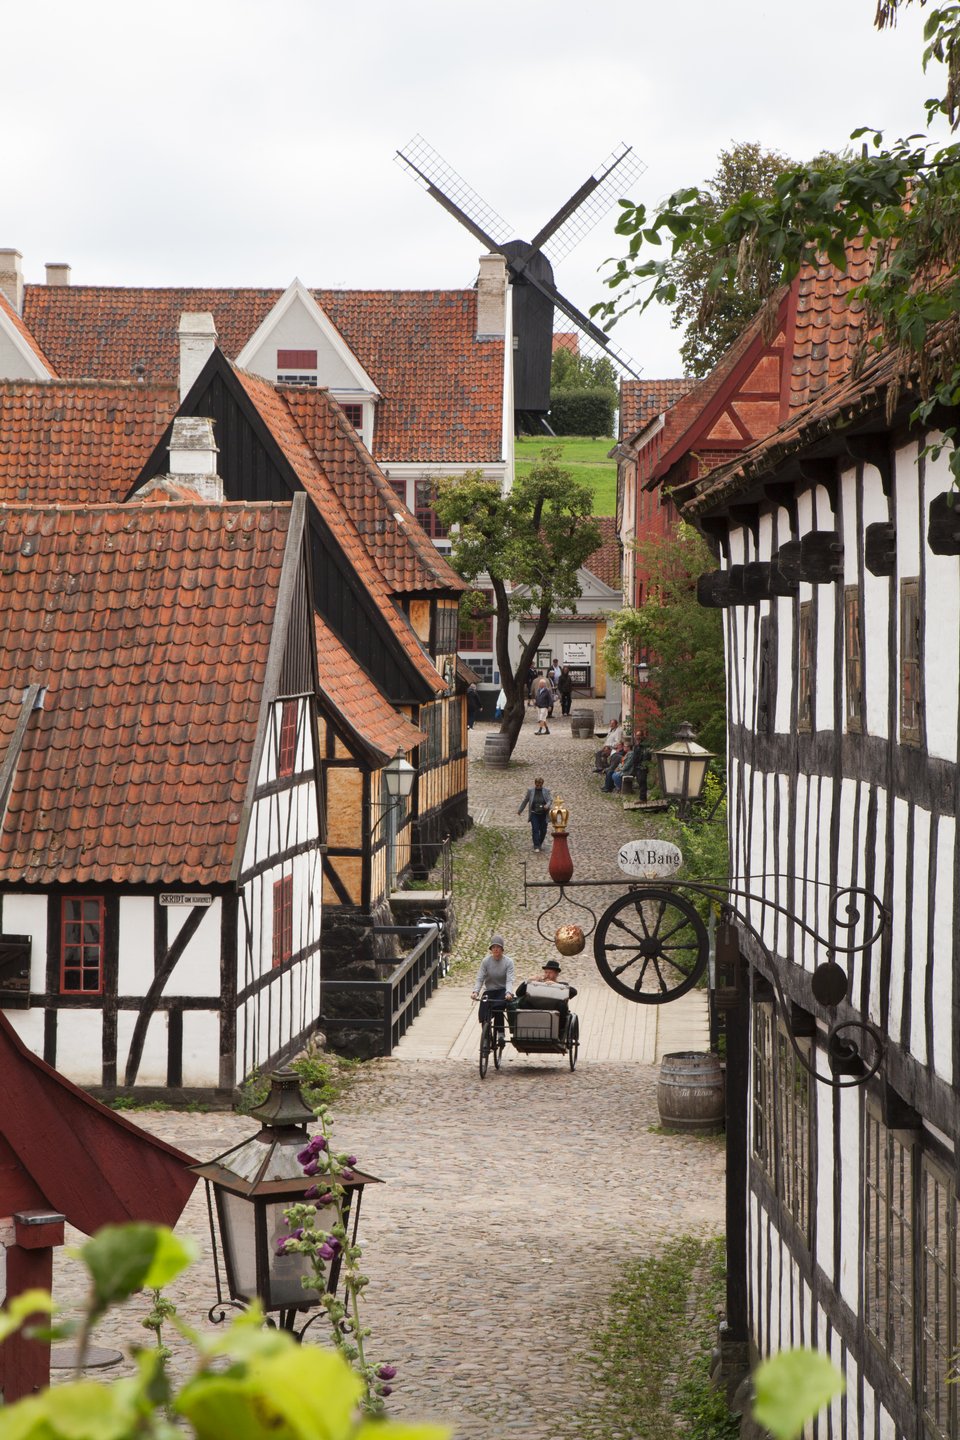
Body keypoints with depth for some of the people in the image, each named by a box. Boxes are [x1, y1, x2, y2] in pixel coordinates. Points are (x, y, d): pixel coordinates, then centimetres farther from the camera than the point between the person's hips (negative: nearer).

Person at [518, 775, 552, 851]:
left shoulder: (546, 791, 0)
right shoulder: (530, 790, 0)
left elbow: (550, 800, -6)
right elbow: (525, 800, 8)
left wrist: (547, 805, -29)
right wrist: (520, 810, 14)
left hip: (543, 814, 1)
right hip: (534, 814, -1)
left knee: (543, 830, 5)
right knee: (535, 830, -10)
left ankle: (540, 844, 29)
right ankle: (536, 846, -10)